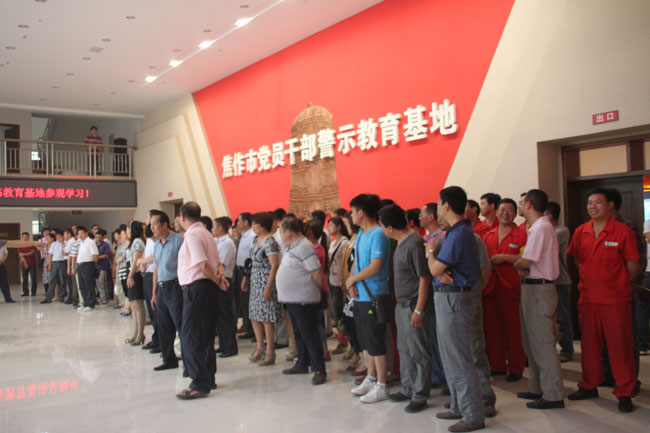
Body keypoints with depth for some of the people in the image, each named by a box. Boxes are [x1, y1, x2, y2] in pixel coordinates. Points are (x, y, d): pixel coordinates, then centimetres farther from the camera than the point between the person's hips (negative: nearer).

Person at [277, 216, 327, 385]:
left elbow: (317, 272, -20)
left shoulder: (304, 247, -19)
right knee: (299, 334, 20)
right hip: (291, 299, 10)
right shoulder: (290, 247, 12)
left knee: (309, 335, -5)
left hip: (304, 300, -10)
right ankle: (302, 364, 33)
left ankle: (319, 370, 2)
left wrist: (317, 291, -8)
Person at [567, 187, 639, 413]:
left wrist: (616, 284, 4)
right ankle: (589, 386, 27)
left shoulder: (623, 231, -8)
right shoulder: (581, 232, 5)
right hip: (588, 298, 4)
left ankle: (625, 393, 13)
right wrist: (590, 281, 10)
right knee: (589, 344, 13)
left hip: (616, 299, -4)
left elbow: (633, 267, -2)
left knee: (620, 345, 2)